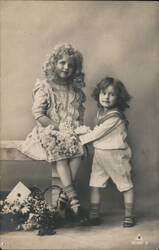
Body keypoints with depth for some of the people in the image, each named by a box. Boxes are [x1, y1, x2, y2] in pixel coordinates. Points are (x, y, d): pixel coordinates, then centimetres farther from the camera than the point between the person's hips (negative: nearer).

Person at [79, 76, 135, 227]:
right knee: (95, 185, 8)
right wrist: (84, 132, -3)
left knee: (125, 184, 8)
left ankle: (129, 215, 20)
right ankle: (94, 216, 17)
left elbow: (98, 133, -19)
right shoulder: (100, 112, 6)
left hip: (115, 154, -8)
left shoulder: (115, 116, -21)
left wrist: (80, 139, -10)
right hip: (99, 153, 8)